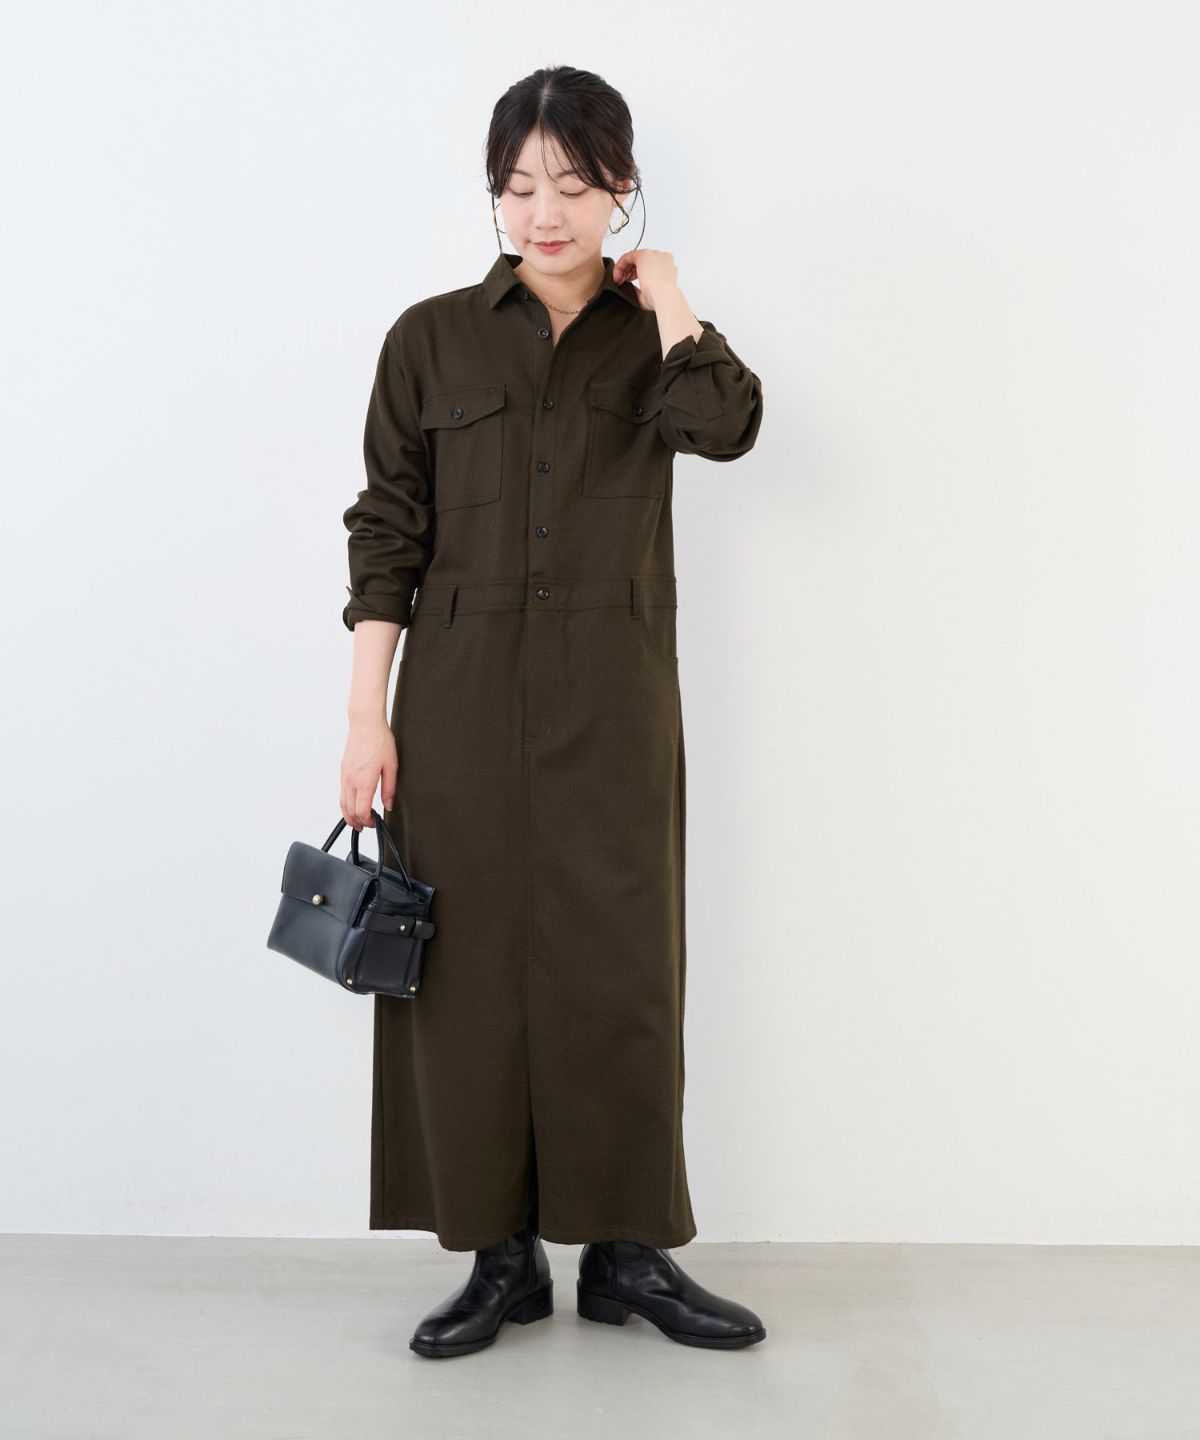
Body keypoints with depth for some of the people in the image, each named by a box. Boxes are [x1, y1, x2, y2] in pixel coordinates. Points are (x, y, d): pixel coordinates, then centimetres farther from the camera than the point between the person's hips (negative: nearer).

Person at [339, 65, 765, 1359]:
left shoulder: (649, 339, 7)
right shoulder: (432, 339, 5)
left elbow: (726, 425, -16)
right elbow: (386, 534, 2)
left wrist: (665, 296, -4)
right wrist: (367, 717, -4)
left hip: (611, 705, 0)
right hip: (462, 703, 0)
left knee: (619, 971, 3)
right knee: (474, 970, 3)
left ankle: (629, 1250, 19)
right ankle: (501, 1256, 18)